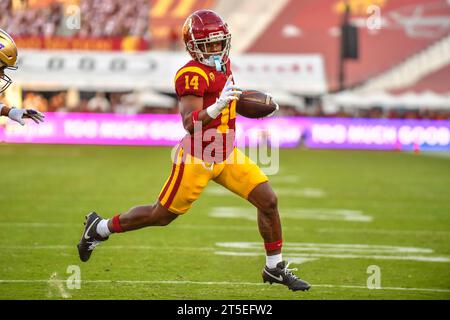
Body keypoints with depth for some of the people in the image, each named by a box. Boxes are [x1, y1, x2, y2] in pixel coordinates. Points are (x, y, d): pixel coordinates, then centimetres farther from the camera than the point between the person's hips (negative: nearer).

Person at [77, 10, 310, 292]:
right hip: (197, 159, -7)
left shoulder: (223, 66, 6)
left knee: (268, 200, -2)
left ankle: (275, 268, 11)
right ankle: (101, 228, 29)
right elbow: (190, 125, -28)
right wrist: (217, 107, -41)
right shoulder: (193, 74, -21)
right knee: (162, 215, 7)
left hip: (227, 156, 7)